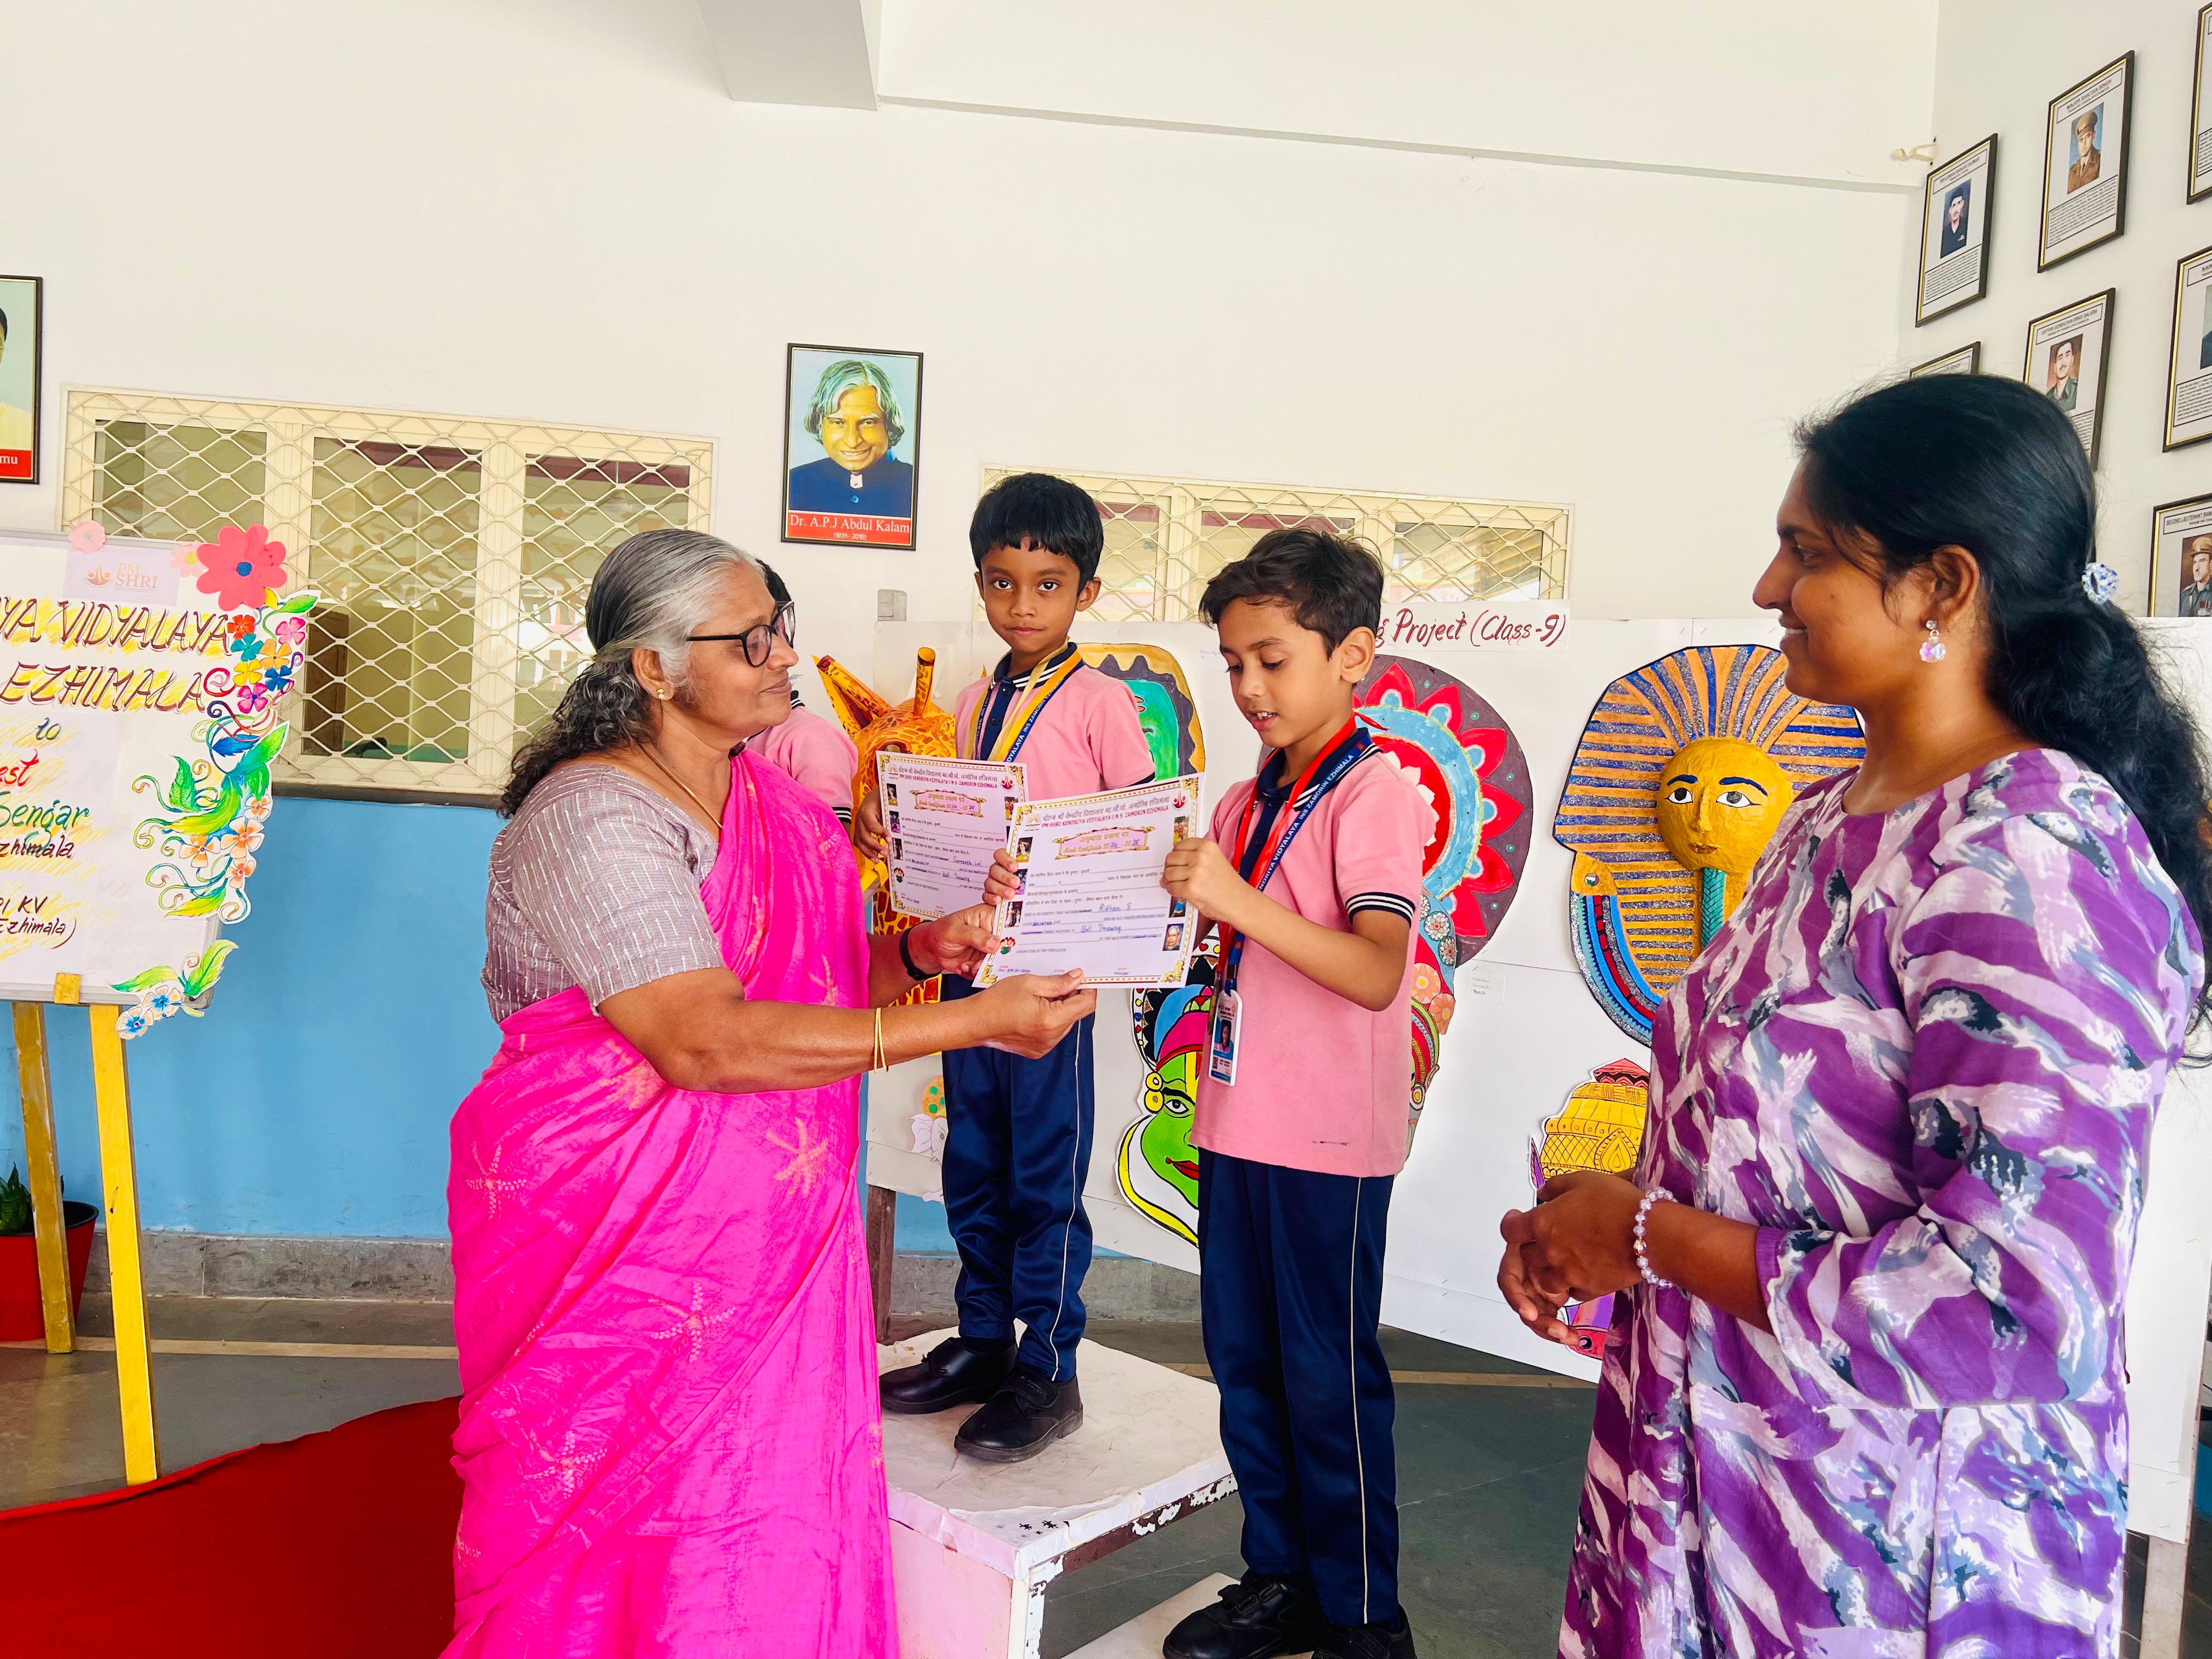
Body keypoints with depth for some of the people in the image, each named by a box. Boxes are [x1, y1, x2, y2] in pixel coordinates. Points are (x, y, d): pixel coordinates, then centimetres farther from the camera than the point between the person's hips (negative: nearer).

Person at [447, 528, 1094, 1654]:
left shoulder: (776, 800, 7)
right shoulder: (594, 816, -18)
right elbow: (704, 1043, -27)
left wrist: (919, 951, -9)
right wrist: (975, 1023, -28)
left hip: (768, 1241, 7)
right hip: (619, 1252, -7)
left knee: (774, 1539, 12)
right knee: (616, 1534, 7)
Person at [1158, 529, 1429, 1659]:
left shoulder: (1373, 794, -13)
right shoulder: (1247, 803, 11)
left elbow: (1376, 972, -26)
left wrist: (1239, 900, -32)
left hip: (1328, 1142, -7)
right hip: (1238, 1126, 8)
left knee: (1329, 1380, 5)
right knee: (1244, 1362, 16)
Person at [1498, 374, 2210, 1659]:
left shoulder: (2034, 853, -23)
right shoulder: (1834, 817, 4)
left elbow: (2008, 1303, -30)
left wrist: (1648, 1234, -19)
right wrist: (1591, 1230, -2)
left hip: (1897, 1554, -8)